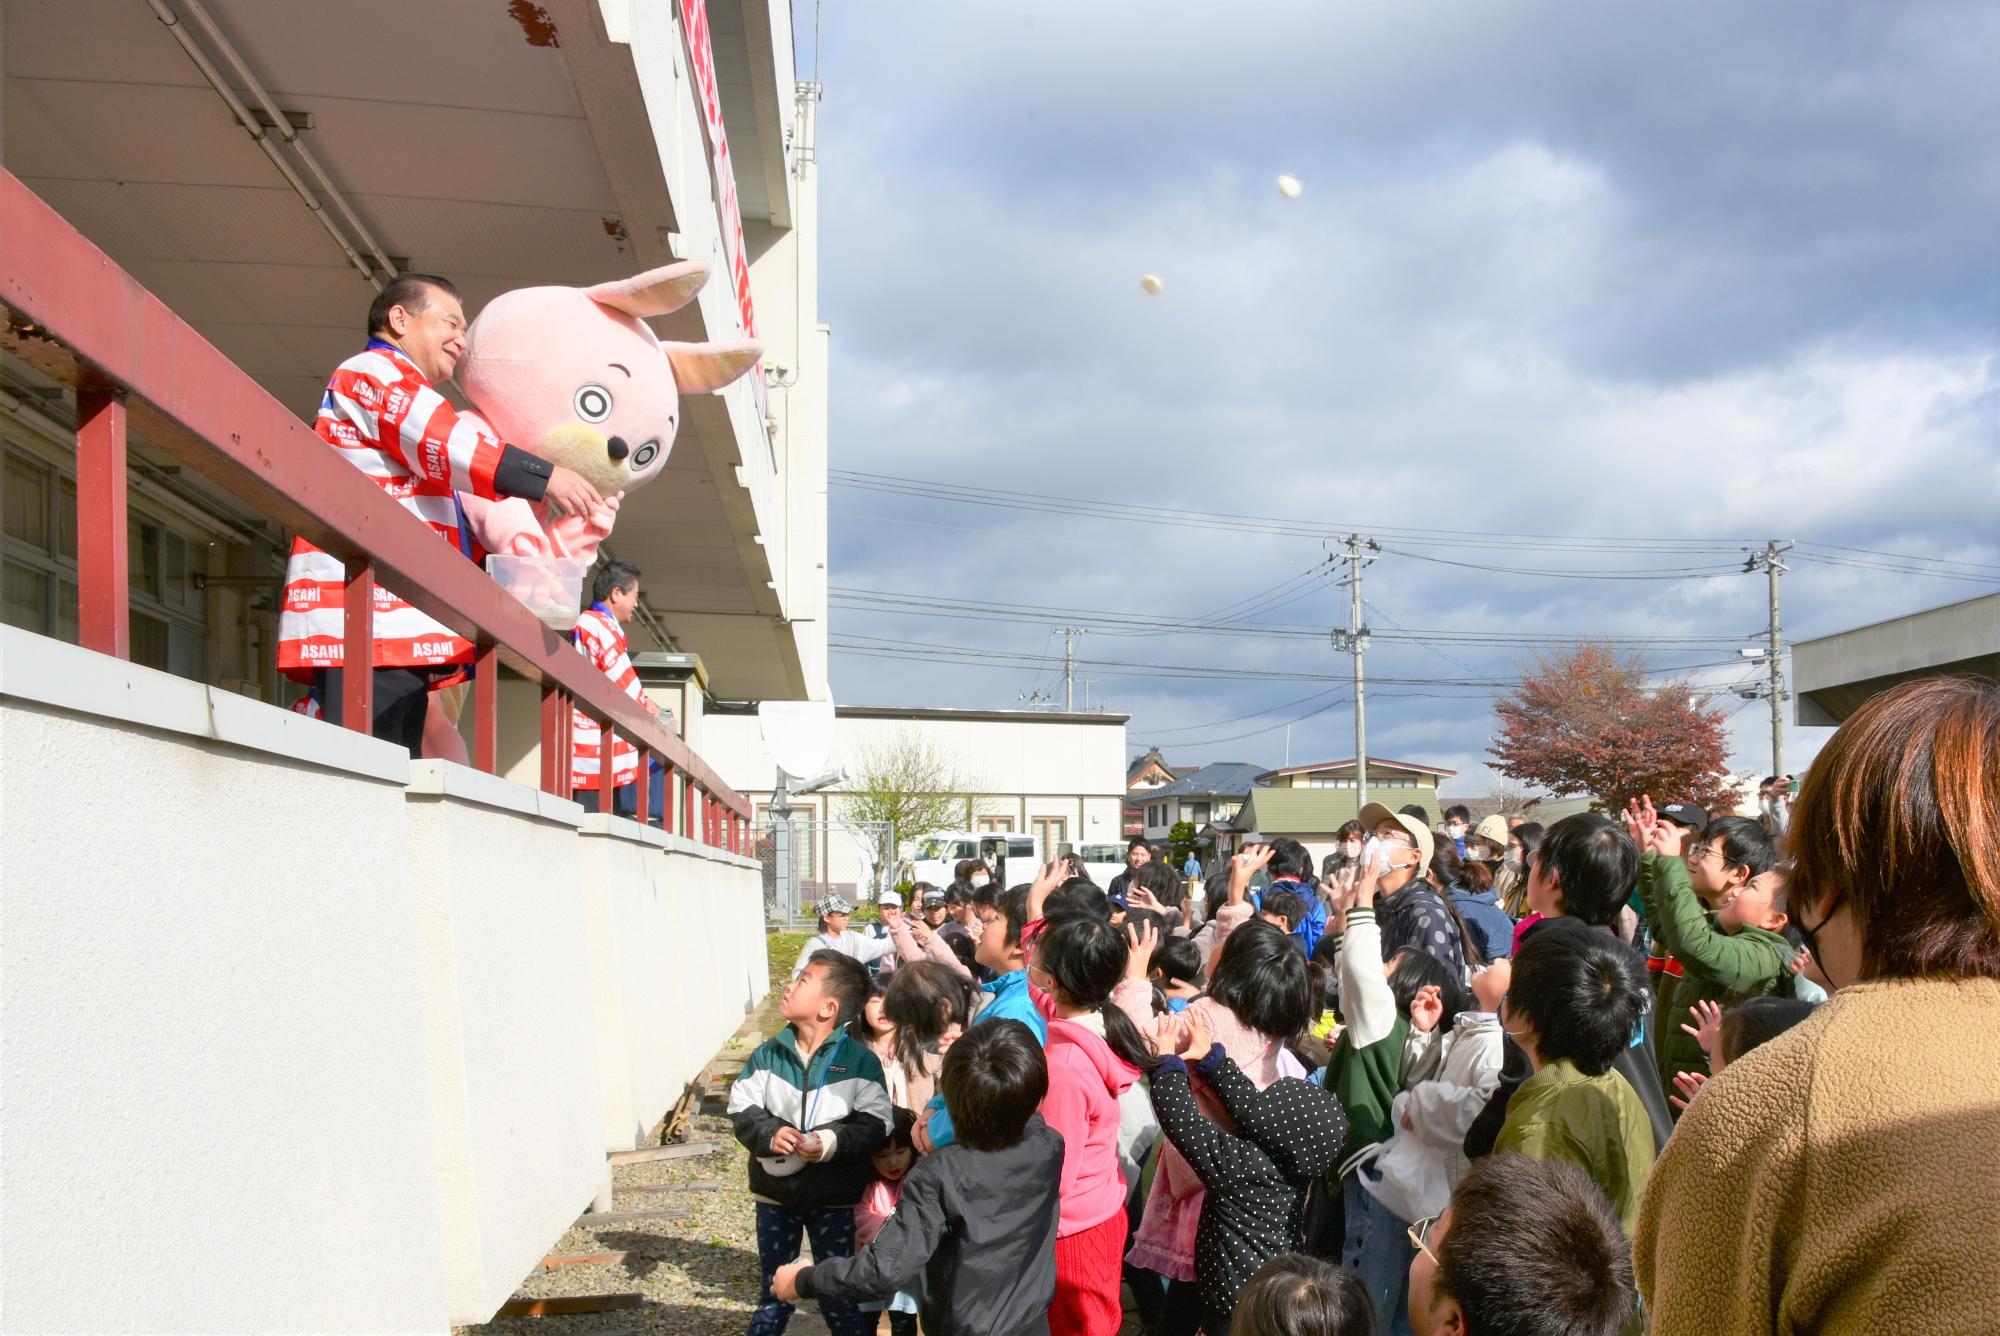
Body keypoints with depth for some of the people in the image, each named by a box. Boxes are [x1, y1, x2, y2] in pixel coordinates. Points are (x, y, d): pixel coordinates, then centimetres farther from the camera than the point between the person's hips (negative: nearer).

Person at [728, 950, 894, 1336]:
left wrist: (833, 1142, -28)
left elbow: (876, 1122, -14)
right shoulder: (768, 1053, -1)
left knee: (840, 1297, 8)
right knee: (774, 1295, 16)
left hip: (835, 1199, -3)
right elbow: (741, 1108, -3)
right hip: (774, 1192, 3)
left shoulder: (858, 1058, -11)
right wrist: (768, 1134, -22)